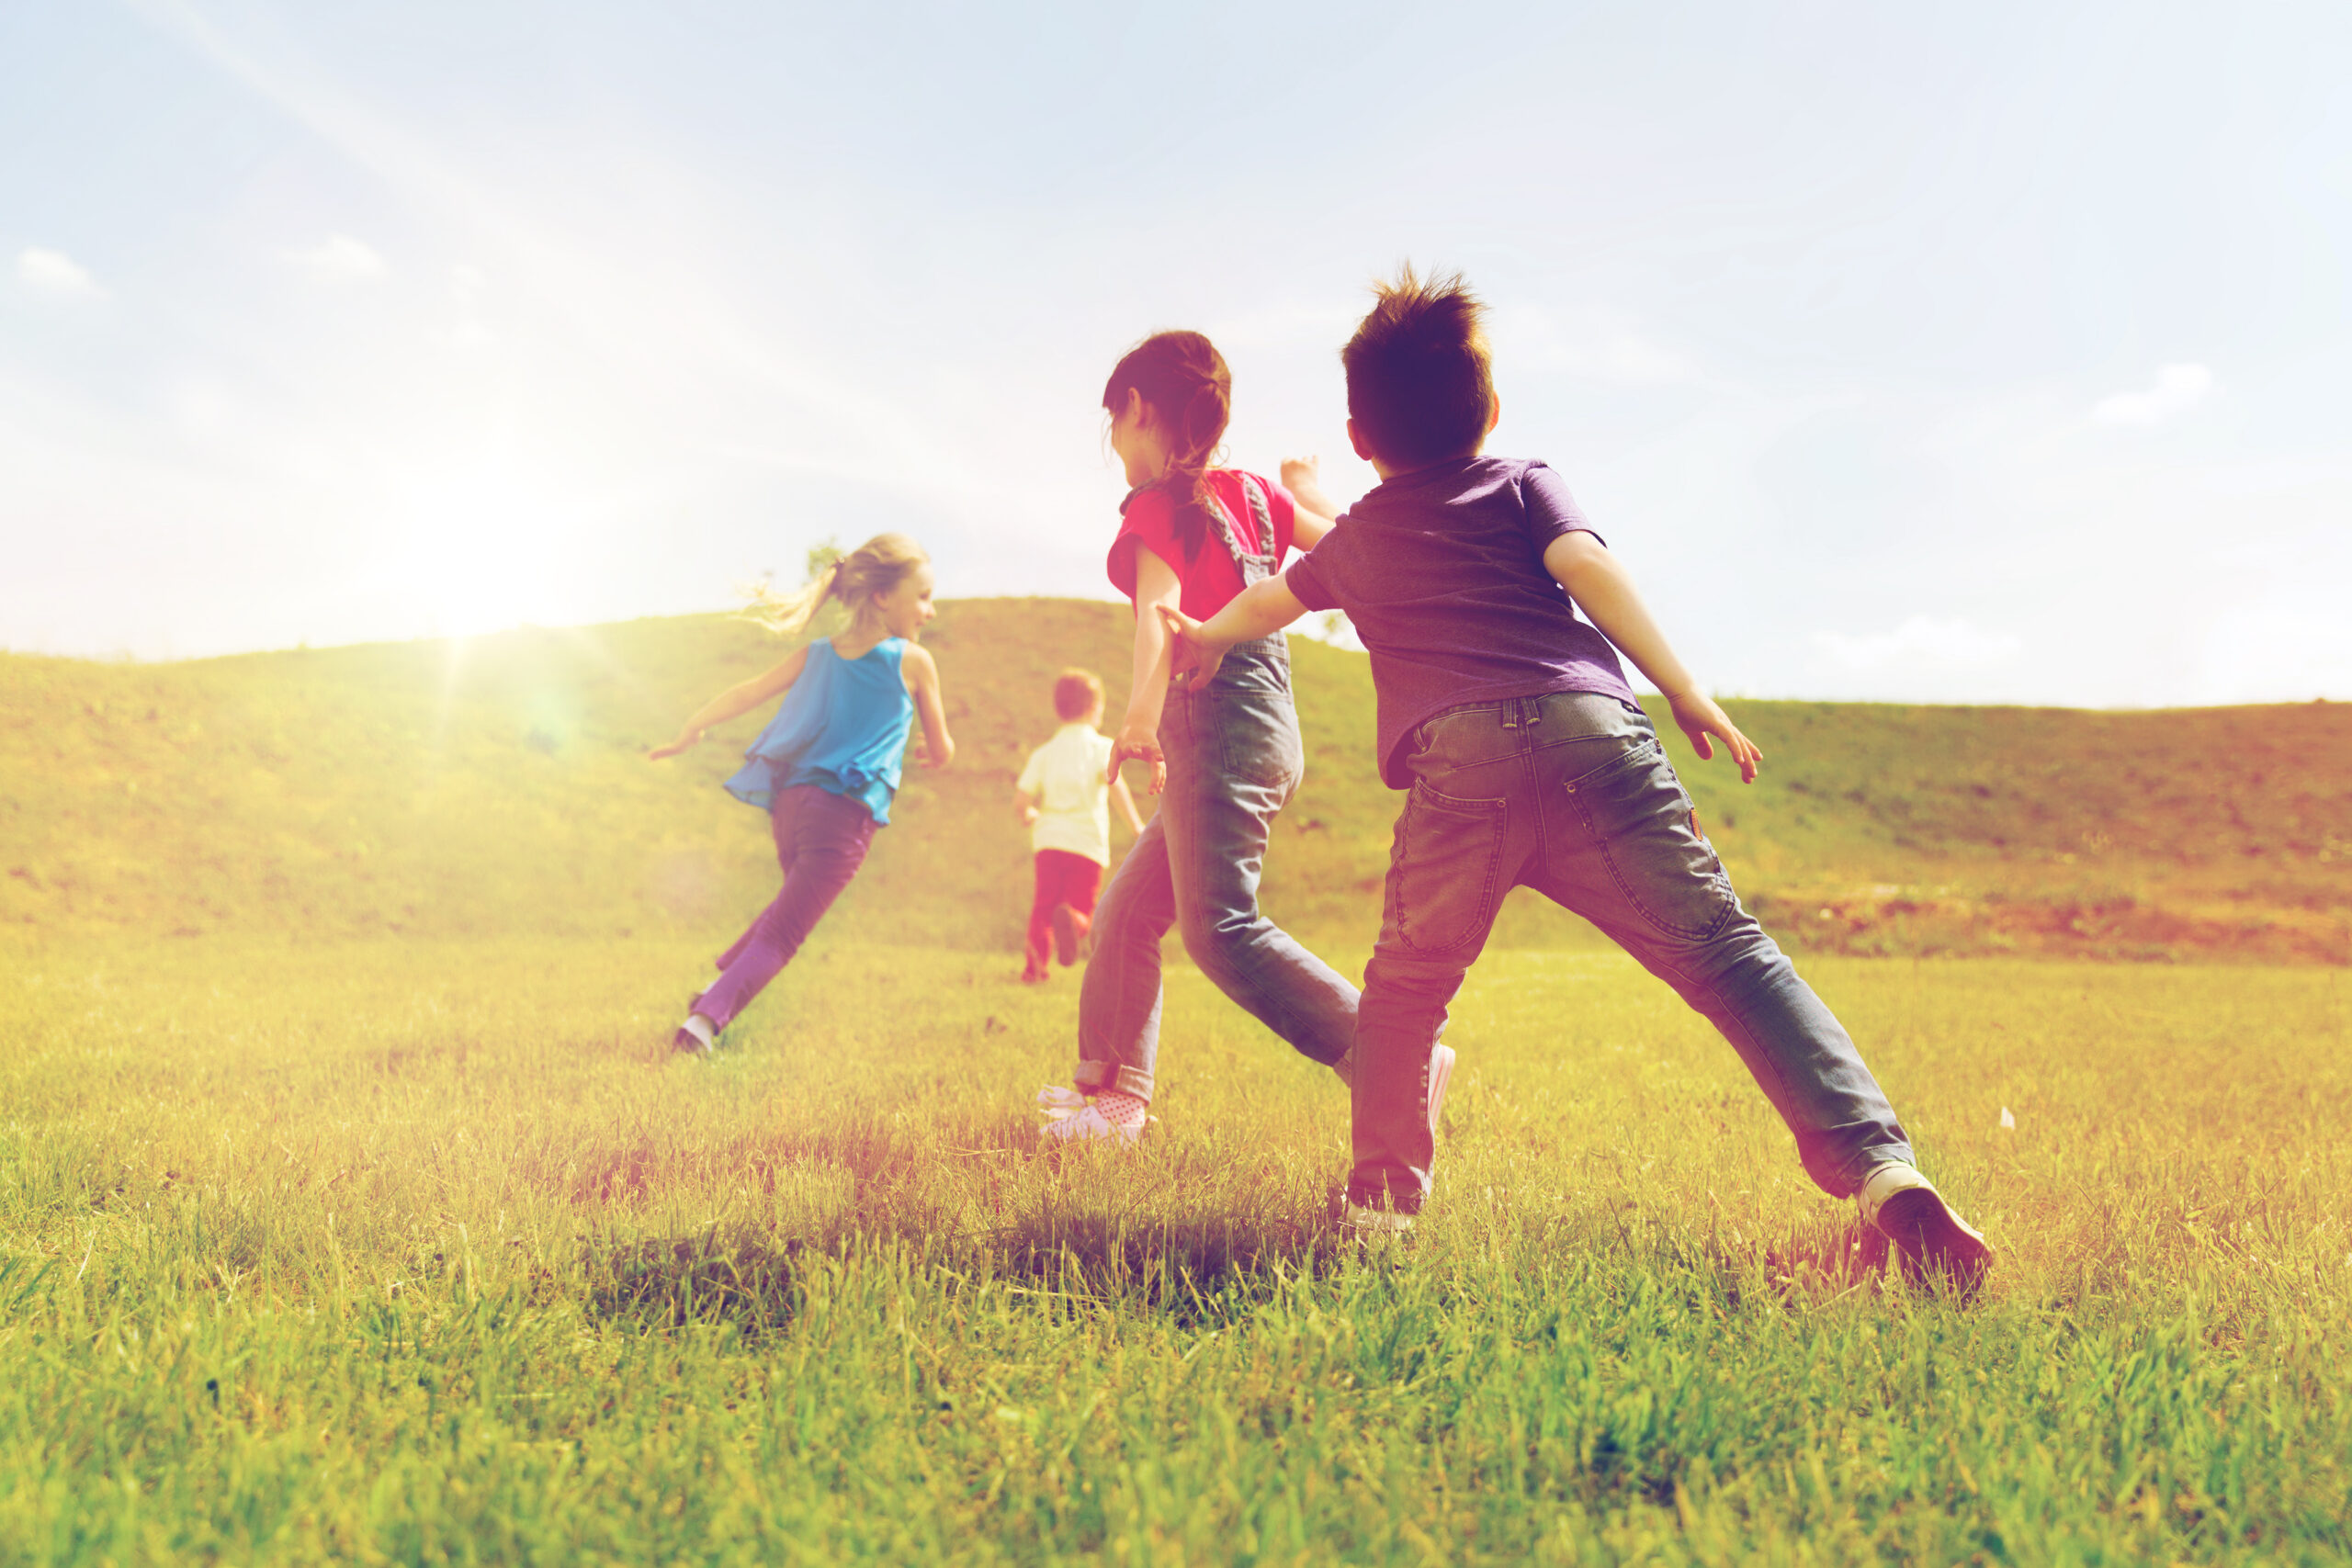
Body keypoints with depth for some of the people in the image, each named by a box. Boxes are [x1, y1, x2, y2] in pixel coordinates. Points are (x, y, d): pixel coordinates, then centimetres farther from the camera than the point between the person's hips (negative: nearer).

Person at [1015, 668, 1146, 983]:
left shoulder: (1044, 753, 12)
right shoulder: (1101, 746, 3)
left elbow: (1020, 800, 7)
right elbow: (1114, 782, -15)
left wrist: (1030, 815, 29)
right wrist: (1135, 824, -13)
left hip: (1049, 839, 3)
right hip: (1088, 840, -2)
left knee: (1043, 904, 11)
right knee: (1082, 907, 3)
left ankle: (1034, 963, -5)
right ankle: (1070, 921, -31)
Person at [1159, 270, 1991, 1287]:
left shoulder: (1354, 536, 31)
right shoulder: (1520, 482, 23)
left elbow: (1268, 602, 51)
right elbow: (1586, 565, 2)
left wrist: (1205, 640, 73)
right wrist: (1688, 696, 2)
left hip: (1456, 763, 1)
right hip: (1590, 736, -1)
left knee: (1406, 989, 22)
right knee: (1724, 953, -3)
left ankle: (1383, 1194, 22)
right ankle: (1880, 1168, -17)